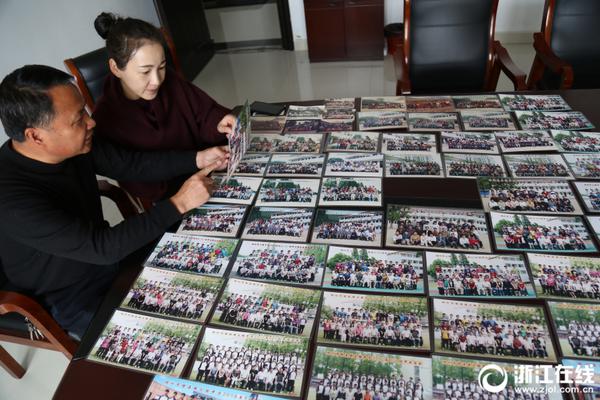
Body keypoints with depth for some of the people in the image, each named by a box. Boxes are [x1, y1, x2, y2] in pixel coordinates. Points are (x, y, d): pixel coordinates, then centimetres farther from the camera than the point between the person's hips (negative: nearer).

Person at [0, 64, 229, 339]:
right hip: (76, 301, -6)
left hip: (109, 254, 7)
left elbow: (132, 164, -2)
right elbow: (103, 247, -34)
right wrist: (179, 203, -31)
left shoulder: (76, 144, -14)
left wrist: (198, 159, -10)